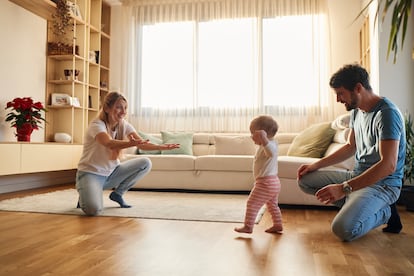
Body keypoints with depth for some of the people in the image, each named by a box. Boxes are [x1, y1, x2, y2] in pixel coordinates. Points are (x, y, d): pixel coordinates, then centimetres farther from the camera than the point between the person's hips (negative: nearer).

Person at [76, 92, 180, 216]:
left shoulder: (124, 125, -2)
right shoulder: (97, 125, -20)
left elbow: (141, 143, -16)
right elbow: (109, 144, -41)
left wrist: (162, 147, -34)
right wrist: (131, 143, -60)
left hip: (111, 173, 6)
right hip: (90, 173, -6)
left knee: (145, 163, -11)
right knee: (94, 209, -31)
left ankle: (118, 193, 5)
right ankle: (86, 194, 8)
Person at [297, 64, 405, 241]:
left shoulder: (387, 114, -21)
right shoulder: (356, 111, 8)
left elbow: (388, 165, -30)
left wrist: (344, 188, -33)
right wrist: (316, 165, 10)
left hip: (382, 183, -9)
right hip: (358, 176, 9)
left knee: (344, 229, -29)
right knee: (305, 180, 2)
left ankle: (384, 212, 1)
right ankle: (357, 207, -3)